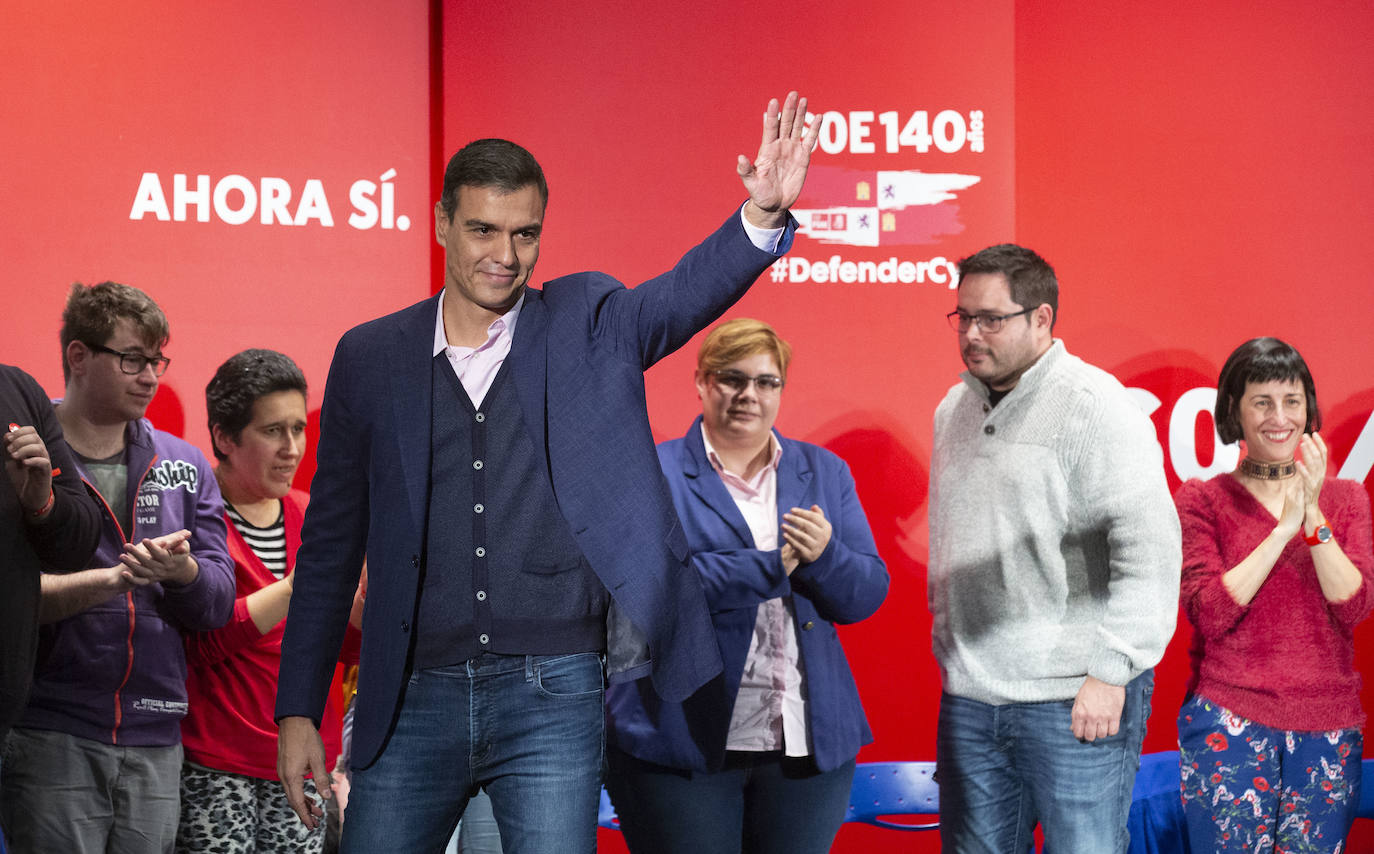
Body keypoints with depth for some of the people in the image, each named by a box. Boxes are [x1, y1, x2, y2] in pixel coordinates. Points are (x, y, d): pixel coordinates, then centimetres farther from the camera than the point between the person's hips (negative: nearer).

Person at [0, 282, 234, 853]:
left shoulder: (184, 465, 15)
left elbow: (218, 605, 9)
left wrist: (182, 571, -13)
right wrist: (113, 579, -19)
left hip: (155, 741, 4)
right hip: (51, 736, -4)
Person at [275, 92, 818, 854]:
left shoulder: (587, 324, 5)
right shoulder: (370, 358, 7)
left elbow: (690, 292, -14)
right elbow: (331, 546, 9)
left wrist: (763, 215, -35)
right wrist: (297, 709, 6)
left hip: (552, 698, -1)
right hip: (414, 698, 1)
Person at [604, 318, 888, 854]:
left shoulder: (825, 473, 14)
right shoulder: (653, 474, 0)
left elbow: (866, 596, 9)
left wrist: (824, 555, -13)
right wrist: (772, 567, -15)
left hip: (809, 744, 4)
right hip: (683, 743, -4)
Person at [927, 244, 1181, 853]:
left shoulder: (1096, 407, -10)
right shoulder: (954, 410, 14)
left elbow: (1148, 547, -16)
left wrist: (1110, 671, -18)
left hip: (1077, 702, -7)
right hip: (970, 699, 7)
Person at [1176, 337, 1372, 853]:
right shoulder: (1202, 500, 4)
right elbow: (1209, 614, -8)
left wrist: (1313, 516, -12)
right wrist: (1283, 530, -11)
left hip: (1327, 730, 2)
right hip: (1229, 722, -2)